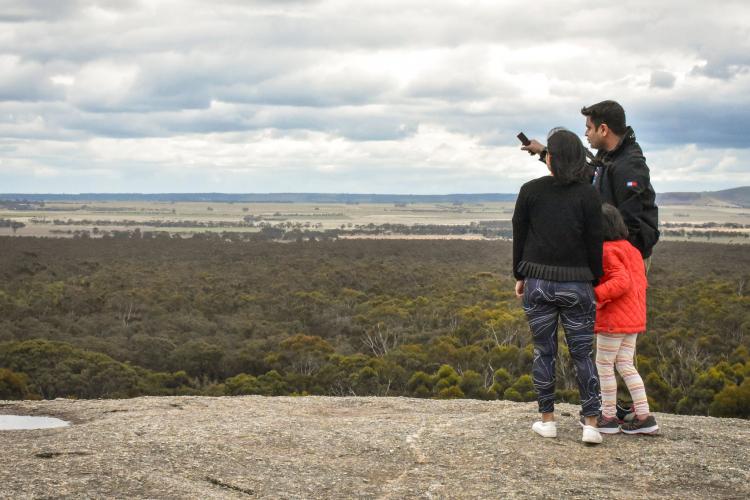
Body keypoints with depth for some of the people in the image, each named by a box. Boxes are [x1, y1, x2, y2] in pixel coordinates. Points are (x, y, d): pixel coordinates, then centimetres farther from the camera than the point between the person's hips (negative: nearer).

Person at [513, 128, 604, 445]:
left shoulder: (530, 191, -2)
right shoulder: (588, 195, -4)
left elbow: (519, 237, 3)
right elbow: (594, 243, -4)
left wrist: (519, 276, 14)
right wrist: (593, 282, 8)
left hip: (538, 282, 1)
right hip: (576, 284, 0)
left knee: (544, 352, 11)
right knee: (583, 354, 6)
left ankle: (547, 420, 15)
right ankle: (590, 424, 1)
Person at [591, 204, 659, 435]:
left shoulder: (606, 251, -15)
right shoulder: (631, 250, 13)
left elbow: (622, 281, -25)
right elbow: (641, 282, 16)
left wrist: (596, 294, -29)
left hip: (614, 319, -9)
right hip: (633, 318, 9)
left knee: (604, 365, 3)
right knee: (625, 365, 12)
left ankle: (609, 416, 10)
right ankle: (644, 416, 9)